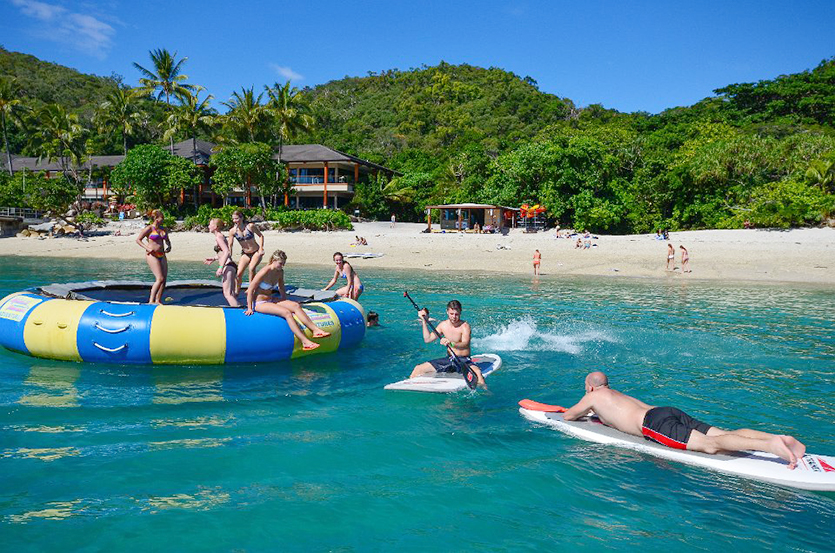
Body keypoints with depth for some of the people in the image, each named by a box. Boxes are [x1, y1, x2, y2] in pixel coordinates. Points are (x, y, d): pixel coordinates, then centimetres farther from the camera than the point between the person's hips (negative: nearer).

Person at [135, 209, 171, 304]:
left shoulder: (164, 229, 13)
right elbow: (138, 240, -3)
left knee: (164, 279, 3)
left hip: (162, 255, 7)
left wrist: (169, 246, 9)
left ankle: (158, 301, 12)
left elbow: (167, 240, 29)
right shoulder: (149, 228, -6)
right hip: (152, 255, -7)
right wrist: (147, 248, -15)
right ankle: (151, 300, -10)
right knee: (160, 278, -15)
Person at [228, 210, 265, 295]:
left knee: (251, 268, -26)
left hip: (256, 252, -3)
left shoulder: (250, 226, -17)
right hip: (245, 254, 3)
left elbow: (261, 236, -4)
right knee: (239, 273, -8)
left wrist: (261, 248, -12)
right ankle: (236, 292, 11)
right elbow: (230, 246, -7)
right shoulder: (232, 231, -11)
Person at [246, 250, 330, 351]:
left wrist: (286, 302, 22)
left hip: (271, 300, 8)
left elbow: (281, 288, 21)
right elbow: (250, 290, -16)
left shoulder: (280, 272, 3)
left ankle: (315, 330, -22)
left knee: (296, 305, -14)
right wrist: (249, 308, -14)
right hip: (259, 303, -8)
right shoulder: (264, 272, -20)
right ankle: (305, 342, -35)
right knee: (286, 313, -27)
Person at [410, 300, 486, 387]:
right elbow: (428, 339, 7)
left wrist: (451, 344, -49)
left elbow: (465, 345, -30)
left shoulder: (465, 326, -13)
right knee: (418, 369, -1)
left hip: (464, 360, -5)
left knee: (477, 372, -38)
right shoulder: (443, 325, 4)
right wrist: (424, 321, 3)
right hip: (449, 360, 5)